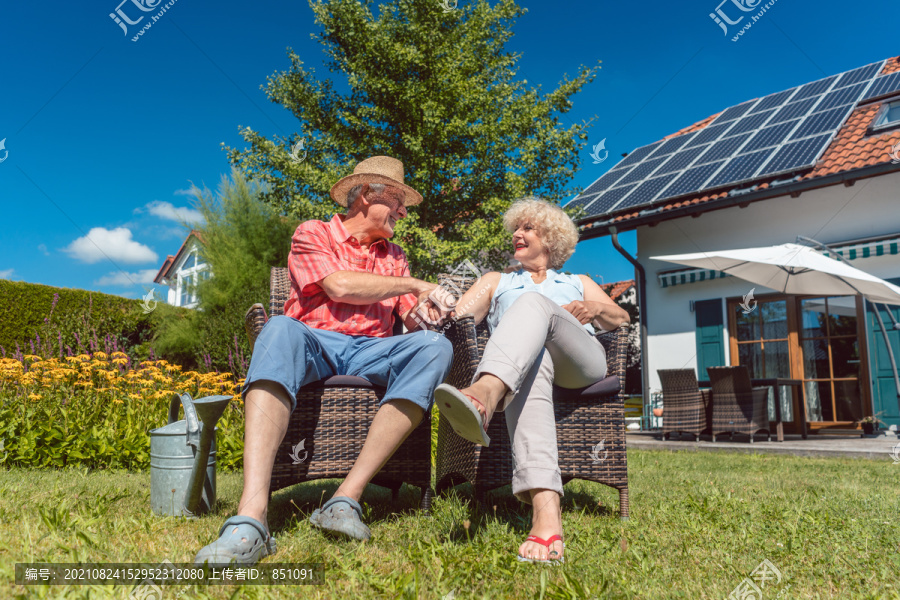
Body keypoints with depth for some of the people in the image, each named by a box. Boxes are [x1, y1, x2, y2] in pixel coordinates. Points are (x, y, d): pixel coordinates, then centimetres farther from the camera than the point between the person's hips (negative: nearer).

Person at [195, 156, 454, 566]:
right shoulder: (313, 234, 12)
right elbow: (339, 286, -7)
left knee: (435, 345, -27)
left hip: (369, 353, 3)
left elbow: (411, 319, 17)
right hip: (313, 345, -3)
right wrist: (416, 284, -2)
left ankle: (347, 499, -33)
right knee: (281, 329, -37)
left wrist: (423, 310, -8)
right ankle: (251, 516, -48)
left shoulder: (393, 256, 26)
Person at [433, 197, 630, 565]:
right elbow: (456, 315, 19)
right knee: (531, 362, -40)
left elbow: (622, 321, 24)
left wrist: (597, 308, 2)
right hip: (520, 364, 0)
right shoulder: (495, 282, 36)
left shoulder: (580, 282, 37)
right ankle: (546, 512, -62)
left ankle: (482, 396, -64)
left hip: (581, 362, 1)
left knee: (534, 302, -31)